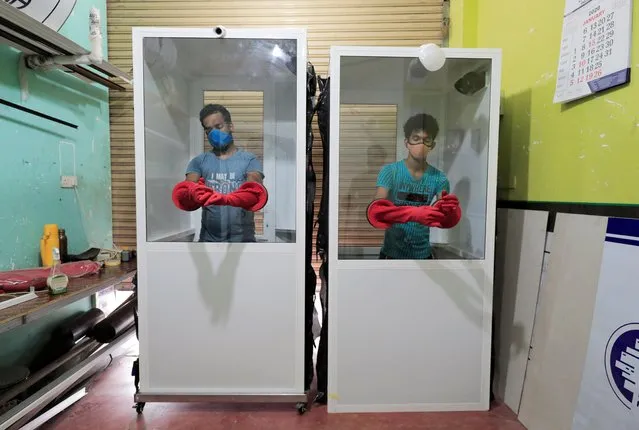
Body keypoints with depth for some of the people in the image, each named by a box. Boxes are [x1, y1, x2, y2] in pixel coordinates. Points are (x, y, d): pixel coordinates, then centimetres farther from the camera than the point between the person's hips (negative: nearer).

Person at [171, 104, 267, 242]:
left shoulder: (249, 160, 1)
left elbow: (255, 190, -17)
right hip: (209, 240, 2)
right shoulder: (199, 162, 8)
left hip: (242, 239, -2)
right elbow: (186, 189, -8)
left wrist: (229, 198, -40)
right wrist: (194, 194, -34)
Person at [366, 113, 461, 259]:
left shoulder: (439, 178, -3)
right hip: (392, 254, -3)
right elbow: (376, 211, -25)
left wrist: (449, 209, -37)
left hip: (423, 255, 3)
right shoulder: (390, 171, -11)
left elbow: (445, 218, -12)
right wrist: (414, 213, -42)